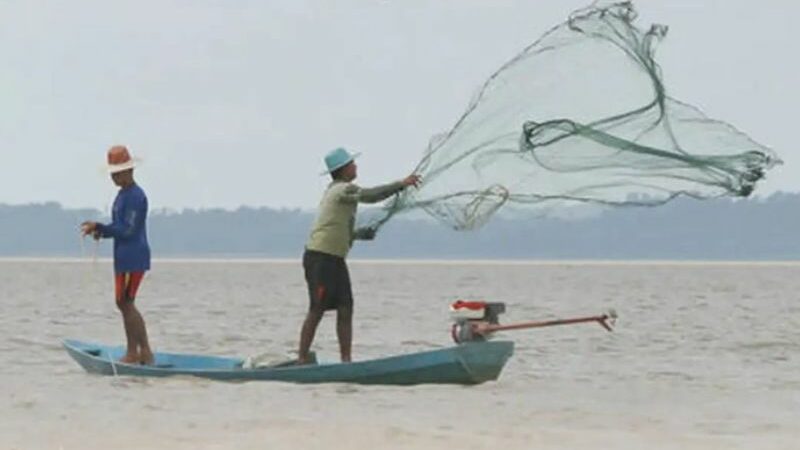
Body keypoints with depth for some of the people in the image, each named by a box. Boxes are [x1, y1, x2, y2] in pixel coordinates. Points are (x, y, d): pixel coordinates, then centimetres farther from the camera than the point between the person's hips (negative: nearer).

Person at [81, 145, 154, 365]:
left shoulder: (135, 196, -15)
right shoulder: (122, 194, 17)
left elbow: (127, 230, -20)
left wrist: (99, 227, -17)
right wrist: (102, 231, 4)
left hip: (133, 257, -11)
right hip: (123, 257, 11)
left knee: (126, 303, -7)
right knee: (124, 304, 12)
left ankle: (133, 353, -2)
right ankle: (144, 351, 16)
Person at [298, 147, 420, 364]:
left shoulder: (335, 191, 20)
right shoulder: (343, 190, -10)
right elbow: (369, 195, -26)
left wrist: (360, 233, 15)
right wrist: (401, 184, -23)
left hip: (335, 259, 10)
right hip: (320, 258, -10)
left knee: (345, 309, 3)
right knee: (316, 311, -8)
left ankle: (346, 360, 1)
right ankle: (302, 359, -4)